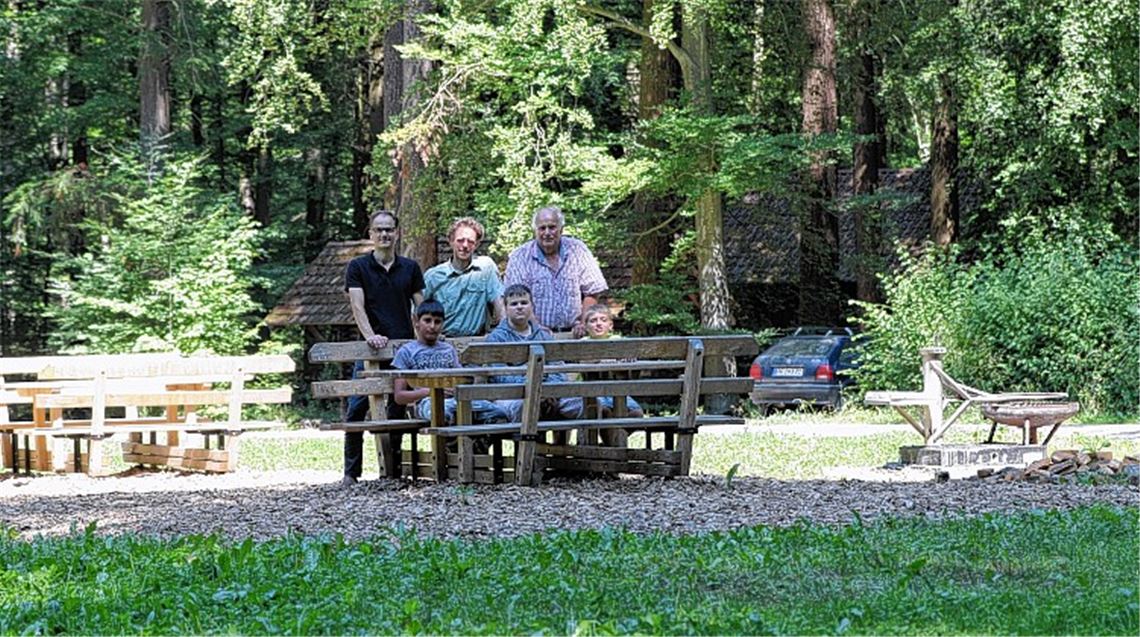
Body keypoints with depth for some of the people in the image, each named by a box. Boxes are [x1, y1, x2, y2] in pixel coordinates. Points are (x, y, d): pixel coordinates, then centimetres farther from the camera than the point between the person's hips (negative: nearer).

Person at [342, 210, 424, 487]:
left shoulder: (410, 268, 11)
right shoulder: (358, 267, 4)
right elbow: (357, 305, -7)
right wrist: (370, 335, -23)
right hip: (371, 349, -2)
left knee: (397, 410, 4)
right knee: (356, 410, -7)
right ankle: (351, 472, -1)